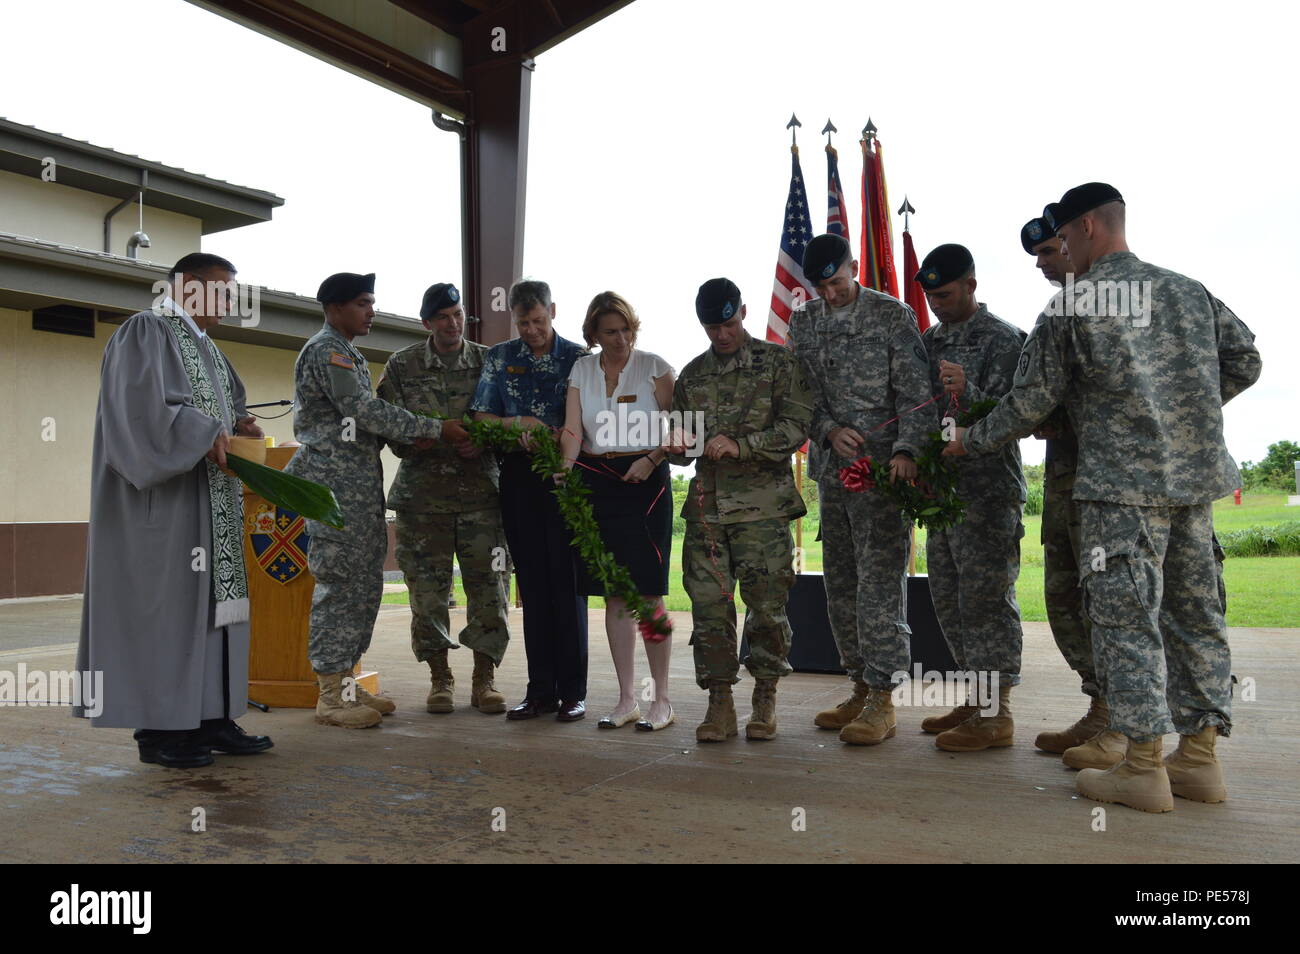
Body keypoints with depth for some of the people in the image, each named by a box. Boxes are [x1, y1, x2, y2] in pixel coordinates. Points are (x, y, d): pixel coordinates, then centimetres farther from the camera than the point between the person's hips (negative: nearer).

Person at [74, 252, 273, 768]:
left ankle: (209, 718, 11)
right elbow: (142, 409, -19)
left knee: (211, 602, 6)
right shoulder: (146, 332, -7)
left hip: (209, 503, 9)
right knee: (165, 604, -6)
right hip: (163, 500, -9)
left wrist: (236, 425, 5)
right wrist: (207, 436, -19)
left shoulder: (205, 346, 20)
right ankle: (158, 728, 2)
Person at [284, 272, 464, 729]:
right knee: (340, 583, -6)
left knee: (363, 584, 10)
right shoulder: (326, 350, -10)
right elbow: (364, 411, -18)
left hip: (359, 483, 10)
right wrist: (435, 429, -14)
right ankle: (332, 695, 1)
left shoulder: (347, 352, 21)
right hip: (336, 482, -10)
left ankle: (345, 682, 18)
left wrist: (406, 436, 0)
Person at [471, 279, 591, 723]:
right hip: (519, 477, 3)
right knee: (532, 584, 6)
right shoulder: (499, 357, 11)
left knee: (567, 582, -2)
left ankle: (573, 691, 5)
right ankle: (540, 689, 13)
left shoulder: (578, 357, 3)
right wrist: (518, 424, -11)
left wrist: (555, 439, -19)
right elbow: (482, 419, 8)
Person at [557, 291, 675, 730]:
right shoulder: (581, 370, 10)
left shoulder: (654, 367, 1)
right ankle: (627, 699, 14)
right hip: (596, 482, 4)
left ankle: (661, 699, 6)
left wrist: (651, 460, -15)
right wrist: (567, 465, -17)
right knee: (614, 595, 5)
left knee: (648, 592, -5)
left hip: (645, 481, -3)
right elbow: (572, 429, 1)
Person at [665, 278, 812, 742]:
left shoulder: (778, 362, 3)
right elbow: (682, 445, 23)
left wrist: (741, 445, -16)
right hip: (707, 506, 4)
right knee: (709, 604, 0)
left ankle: (765, 702, 15)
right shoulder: (692, 374, 16)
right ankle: (720, 703, 11)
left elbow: (798, 425, -7)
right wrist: (678, 446, -2)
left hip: (763, 504, -3)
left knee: (766, 604, 0)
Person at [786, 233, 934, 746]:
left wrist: (906, 450, -22)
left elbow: (916, 393, -7)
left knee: (880, 581, -8)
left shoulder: (893, 315, -3)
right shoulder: (803, 322, 11)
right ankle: (861, 688, 21)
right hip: (832, 468, 6)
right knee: (840, 583, 10)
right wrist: (829, 429, -9)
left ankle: (882, 699, -3)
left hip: (882, 468, -6)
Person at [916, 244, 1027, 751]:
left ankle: (997, 714, 2)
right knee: (949, 599, 11)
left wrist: (966, 391, -30)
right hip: (941, 486, 8)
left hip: (988, 490, -8)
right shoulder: (930, 339, 15)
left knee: (985, 597, -6)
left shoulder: (1003, 339, -7)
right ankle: (974, 701, 22)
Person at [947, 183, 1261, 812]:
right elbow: (1244, 362, 13)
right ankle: (1199, 756, 17)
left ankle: (1143, 766, 0)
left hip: (1121, 484, -6)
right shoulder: (1191, 292, 12)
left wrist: (970, 442, 12)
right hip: (1195, 477, 6)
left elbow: (1033, 401, -2)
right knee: (1195, 612, 11)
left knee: (1126, 617, -2)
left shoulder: (1070, 305, -4)